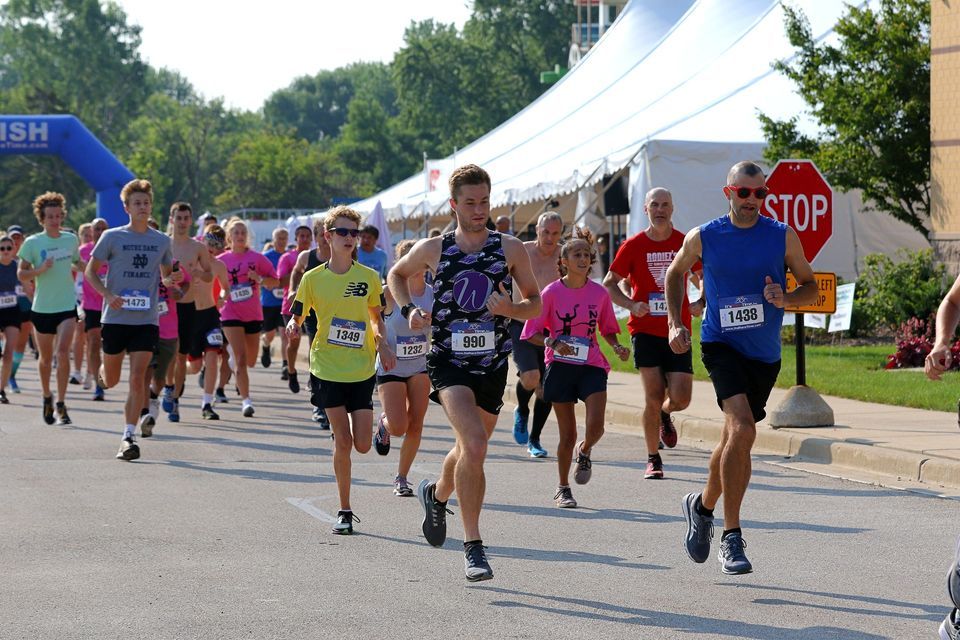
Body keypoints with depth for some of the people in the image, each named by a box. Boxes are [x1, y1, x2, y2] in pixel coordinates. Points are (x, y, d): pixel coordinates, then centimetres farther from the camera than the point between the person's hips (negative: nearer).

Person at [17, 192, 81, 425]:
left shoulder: (71, 240, 4)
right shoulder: (32, 243, -5)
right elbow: (21, 274, -5)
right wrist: (41, 269, -20)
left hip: (67, 307, 0)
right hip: (42, 308, 0)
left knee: (63, 352, -16)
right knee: (46, 358, 11)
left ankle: (61, 404, -12)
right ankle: (47, 397, 34)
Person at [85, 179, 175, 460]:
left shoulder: (162, 241, 7)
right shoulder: (112, 237, -1)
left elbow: (166, 276, 18)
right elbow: (90, 271, 3)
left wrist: (171, 280, -6)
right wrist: (108, 294, -13)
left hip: (147, 320, 1)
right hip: (115, 318, -1)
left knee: (137, 379, -11)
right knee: (111, 380, 10)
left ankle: (129, 436, -7)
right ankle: (103, 370, 48)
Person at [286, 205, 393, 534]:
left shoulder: (368, 277, 2)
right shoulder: (313, 278, -2)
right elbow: (296, 318, 5)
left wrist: (382, 344, -3)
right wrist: (293, 326, -18)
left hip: (362, 370, 1)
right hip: (327, 368, -1)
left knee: (362, 445, -5)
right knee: (342, 441, -5)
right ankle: (344, 511, 7)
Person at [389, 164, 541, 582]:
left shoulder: (511, 249, 1)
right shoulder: (432, 250, 0)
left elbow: (536, 303, 7)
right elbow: (397, 274, 20)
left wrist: (510, 309, -14)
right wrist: (408, 309, 2)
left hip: (493, 364, 3)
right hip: (448, 360, -3)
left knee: (471, 449, 17)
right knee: (474, 444, -23)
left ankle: (436, 494, 52)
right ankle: (473, 546, -17)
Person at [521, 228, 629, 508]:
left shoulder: (600, 293, 2)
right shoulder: (552, 292, -5)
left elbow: (607, 329, 15)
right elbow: (532, 332, -2)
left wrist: (616, 347, -5)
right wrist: (553, 343, -19)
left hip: (592, 365, 1)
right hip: (561, 366, -1)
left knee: (595, 426, -15)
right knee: (567, 434, 2)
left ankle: (584, 452, 22)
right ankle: (563, 489, 20)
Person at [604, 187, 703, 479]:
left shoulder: (686, 243, 3)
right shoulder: (633, 246, 0)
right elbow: (609, 284, 6)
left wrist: (700, 304, -3)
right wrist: (631, 305, -11)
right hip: (645, 331, -1)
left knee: (680, 398, -7)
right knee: (653, 397, -6)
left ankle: (664, 416, 31)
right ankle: (653, 460, 8)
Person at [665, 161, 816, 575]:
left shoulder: (783, 237, -1)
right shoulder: (702, 238, -2)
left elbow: (810, 286, 7)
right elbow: (676, 273, 17)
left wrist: (785, 299, -14)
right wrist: (675, 324, 7)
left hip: (765, 354, 3)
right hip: (721, 344, -3)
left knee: (735, 440, 14)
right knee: (743, 430, -23)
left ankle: (703, 506, 44)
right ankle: (731, 538, -18)